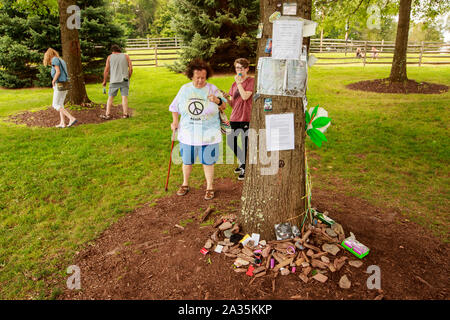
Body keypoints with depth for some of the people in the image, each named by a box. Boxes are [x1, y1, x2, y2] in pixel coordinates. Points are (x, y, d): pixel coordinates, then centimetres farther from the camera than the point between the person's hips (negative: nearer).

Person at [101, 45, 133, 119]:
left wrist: (104, 81, 10)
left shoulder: (110, 57, 5)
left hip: (114, 80, 0)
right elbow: (131, 69, -1)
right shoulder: (126, 56, 6)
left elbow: (106, 70, 2)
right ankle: (125, 114, -2)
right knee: (124, 97, 0)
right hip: (124, 80, 0)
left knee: (110, 97, 7)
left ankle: (107, 114, 4)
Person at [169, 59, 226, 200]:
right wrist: (175, 121, 3)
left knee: (208, 161, 6)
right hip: (187, 133, 3)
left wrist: (217, 100, -18)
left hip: (208, 134, -2)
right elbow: (175, 106, 15)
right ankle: (185, 184, 36)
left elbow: (224, 106, 3)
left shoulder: (212, 89, -2)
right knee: (186, 160, 15)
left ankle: (210, 187, 23)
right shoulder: (185, 89, 4)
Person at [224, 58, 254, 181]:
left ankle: (245, 168, 17)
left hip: (246, 118, -7)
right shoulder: (234, 84, 15)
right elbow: (232, 104, 14)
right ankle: (243, 163, 31)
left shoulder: (251, 81, -4)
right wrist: (226, 98, -6)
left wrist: (239, 83, -11)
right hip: (234, 117, 7)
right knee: (230, 141, 10)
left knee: (245, 144, -1)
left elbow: (245, 96, -19)